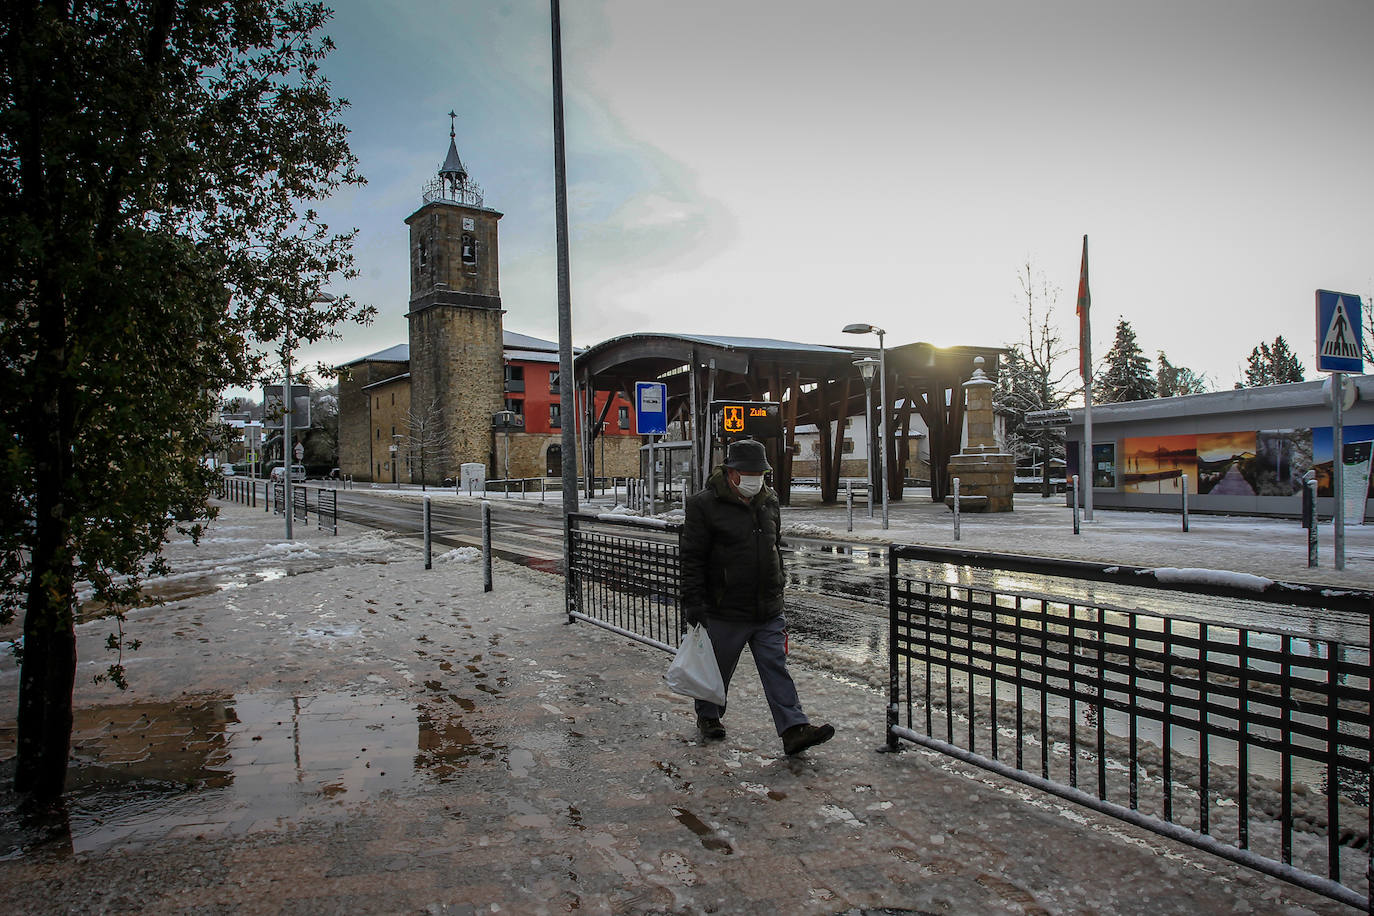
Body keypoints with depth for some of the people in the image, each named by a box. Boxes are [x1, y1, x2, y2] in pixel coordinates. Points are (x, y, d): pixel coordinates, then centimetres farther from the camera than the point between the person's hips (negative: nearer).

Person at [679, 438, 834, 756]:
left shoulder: (769, 501, 10)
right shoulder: (705, 505, -11)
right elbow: (692, 559, -11)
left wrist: (777, 592, 23)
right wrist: (693, 602, -15)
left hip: (768, 611, 5)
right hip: (725, 611, -4)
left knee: (776, 668, 1)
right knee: (718, 669, 11)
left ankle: (794, 730, 0)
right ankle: (708, 717, 34)